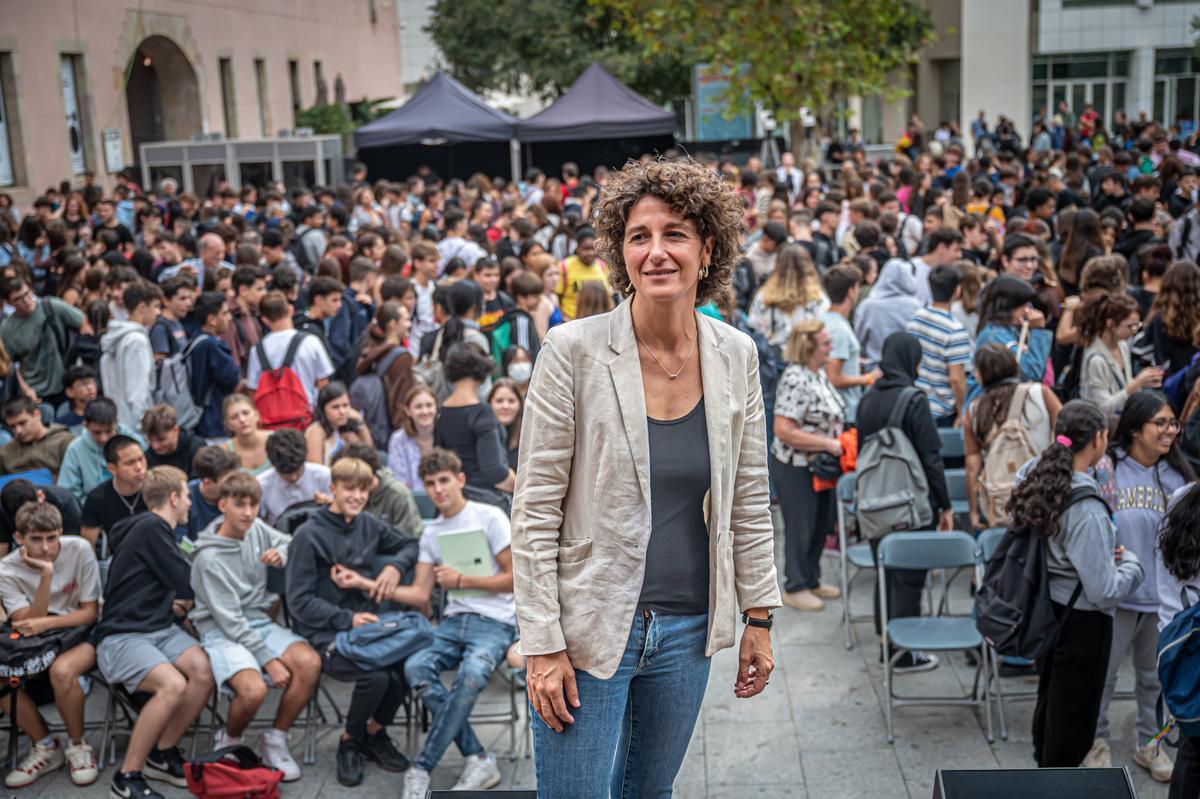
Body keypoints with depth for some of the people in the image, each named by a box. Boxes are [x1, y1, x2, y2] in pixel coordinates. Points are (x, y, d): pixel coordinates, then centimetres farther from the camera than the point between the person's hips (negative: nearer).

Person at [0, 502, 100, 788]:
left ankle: (77, 745, -9)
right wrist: (45, 576, -28)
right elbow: (30, 625, -18)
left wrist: (48, 622, -25)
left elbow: (90, 612, -8)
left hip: (82, 636, -3)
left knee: (61, 670, -36)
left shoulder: (78, 550, -13)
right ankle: (46, 747, -2)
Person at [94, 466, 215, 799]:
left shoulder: (158, 529, 17)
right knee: (173, 684, -31)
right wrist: (185, 600, 11)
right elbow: (187, 590, -11)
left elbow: (177, 589, 23)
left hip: (160, 627, 8)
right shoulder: (151, 528, -12)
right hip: (122, 636, -8)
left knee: (204, 671, -18)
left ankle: (162, 754, -1)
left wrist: (179, 601, 2)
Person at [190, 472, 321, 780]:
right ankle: (228, 742, 2)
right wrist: (270, 661, -20)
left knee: (310, 663, -21)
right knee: (254, 690, -33)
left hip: (260, 622, 6)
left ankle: (276, 740, -1)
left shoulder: (256, 529, 0)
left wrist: (281, 555, -6)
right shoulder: (210, 558, -15)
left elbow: (289, 542, 20)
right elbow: (230, 621, -17)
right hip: (222, 631, -6)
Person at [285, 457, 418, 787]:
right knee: (376, 675, -31)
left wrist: (396, 565, 3)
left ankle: (375, 732, 4)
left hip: (366, 624, 5)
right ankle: (349, 743, -1)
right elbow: (300, 601, -9)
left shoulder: (369, 525, 10)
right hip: (325, 633, -5)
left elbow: (411, 544, 25)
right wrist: (347, 619, -18)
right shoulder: (309, 535, -6)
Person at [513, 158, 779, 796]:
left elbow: (749, 500, 8)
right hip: (589, 627, -4)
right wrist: (543, 644, -13)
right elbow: (534, 511, -11)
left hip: (688, 627, 4)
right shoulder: (573, 351, -13)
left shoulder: (735, 355, 0)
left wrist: (759, 617, 8)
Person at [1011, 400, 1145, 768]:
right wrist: (1132, 563, -6)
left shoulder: (1037, 479, -5)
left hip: (1047, 610, 8)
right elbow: (1105, 592, -24)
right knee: (1074, 722, 8)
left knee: (1049, 703, 26)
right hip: (1082, 624, -8)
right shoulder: (1086, 508, -28)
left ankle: (1044, 765, 44)